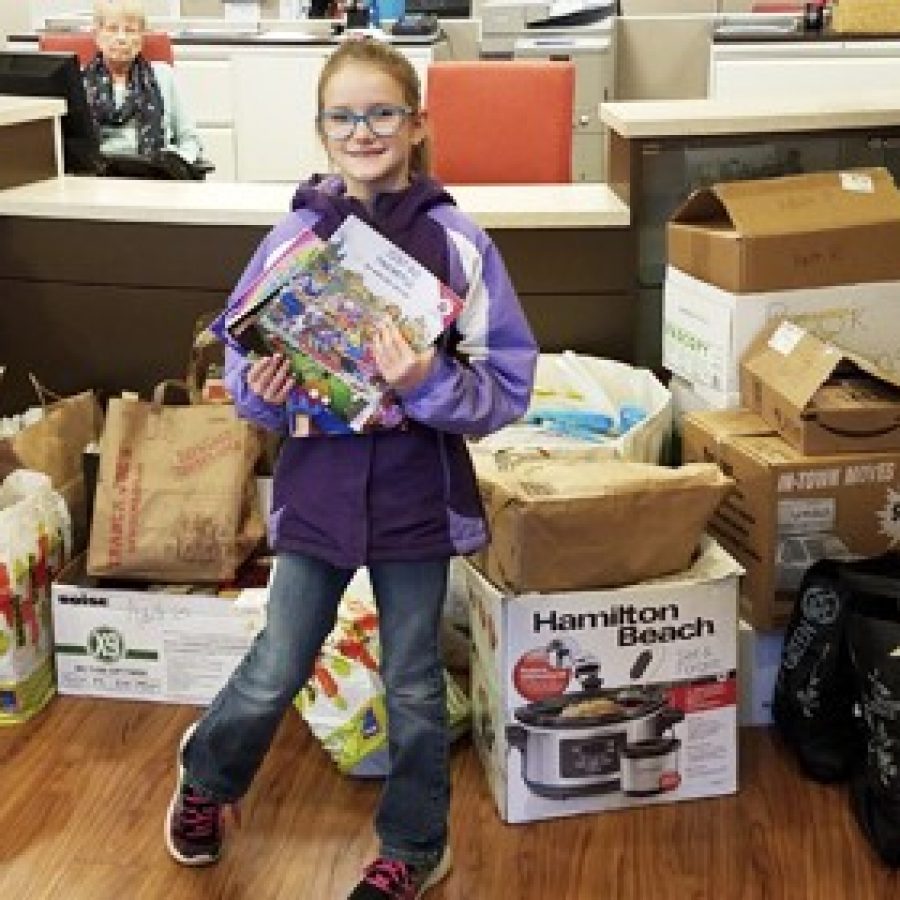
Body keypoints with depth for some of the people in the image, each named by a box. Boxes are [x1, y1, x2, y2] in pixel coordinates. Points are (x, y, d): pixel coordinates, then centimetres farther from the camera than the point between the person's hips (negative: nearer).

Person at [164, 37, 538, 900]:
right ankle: (206, 777, 45)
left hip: (417, 497, -1)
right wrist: (262, 392, -19)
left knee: (414, 686, 15)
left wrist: (430, 385, -27)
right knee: (274, 674, 12)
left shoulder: (457, 239, -10)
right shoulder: (294, 235, -5)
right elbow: (243, 372, 3)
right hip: (316, 491, 1)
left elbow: (509, 388, -10)